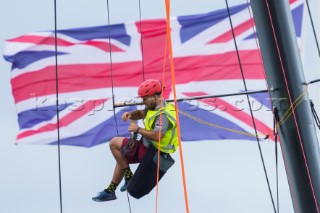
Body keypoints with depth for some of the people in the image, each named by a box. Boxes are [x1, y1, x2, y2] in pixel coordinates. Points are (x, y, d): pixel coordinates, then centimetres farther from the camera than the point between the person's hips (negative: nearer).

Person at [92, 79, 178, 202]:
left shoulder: (163, 114, -27)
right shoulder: (155, 107, 3)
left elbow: (157, 136, -37)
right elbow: (141, 114, 17)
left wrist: (138, 129, -27)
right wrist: (130, 114, -5)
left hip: (149, 152, -10)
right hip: (148, 147, 10)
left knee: (114, 143, 0)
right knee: (121, 157, 24)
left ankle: (129, 177, 9)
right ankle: (110, 191, 32)